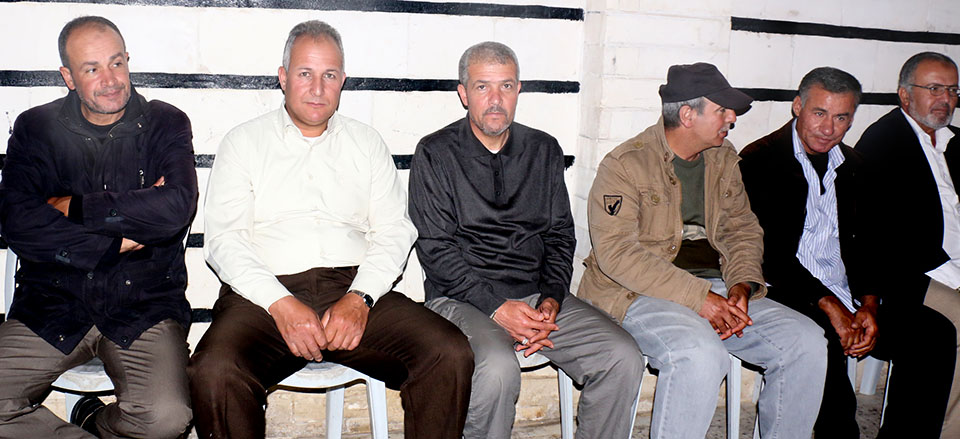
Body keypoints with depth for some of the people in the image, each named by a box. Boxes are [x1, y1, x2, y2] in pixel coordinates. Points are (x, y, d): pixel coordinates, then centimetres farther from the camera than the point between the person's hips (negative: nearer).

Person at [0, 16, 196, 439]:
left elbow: (177, 208, -15)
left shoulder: (166, 124, 3)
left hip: (143, 307, -1)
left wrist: (74, 208, -10)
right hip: (52, 305, 1)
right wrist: (119, 240, -13)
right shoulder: (35, 129, 6)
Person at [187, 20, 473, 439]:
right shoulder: (244, 141, 12)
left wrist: (360, 298, -10)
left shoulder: (367, 144, 18)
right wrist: (281, 304, -14)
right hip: (265, 294, -2)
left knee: (451, 355, -22)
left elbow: (394, 231, 9)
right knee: (214, 373, -33)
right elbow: (223, 239, 2)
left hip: (355, 289, 2)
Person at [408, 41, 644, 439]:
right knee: (497, 369, -35)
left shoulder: (544, 150, 14)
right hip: (462, 298, -4)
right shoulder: (435, 154, 1)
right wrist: (497, 307, -17)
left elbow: (560, 236, 14)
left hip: (538, 294, 4)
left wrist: (551, 299, -5)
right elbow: (436, 249, -6)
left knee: (623, 359, -16)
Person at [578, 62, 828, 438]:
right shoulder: (625, 164, -8)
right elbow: (616, 252, -18)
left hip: (716, 289, 7)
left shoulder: (723, 158, 14)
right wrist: (698, 297, -23)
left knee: (807, 342, -10)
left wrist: (742, 285, -6)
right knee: (701, 355, -35)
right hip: (641, 295, -7)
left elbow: (743, 228, 17)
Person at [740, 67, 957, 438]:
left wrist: (869, 303, -4)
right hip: (788, 296, -6)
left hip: (847, 299, 7)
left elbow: (863, 242, 15)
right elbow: (767, 251, -12)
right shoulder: (760, 159, -4)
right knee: (824, 340, -36)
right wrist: (828, 306, -17)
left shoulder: (851, 164, 16)